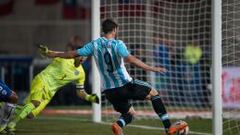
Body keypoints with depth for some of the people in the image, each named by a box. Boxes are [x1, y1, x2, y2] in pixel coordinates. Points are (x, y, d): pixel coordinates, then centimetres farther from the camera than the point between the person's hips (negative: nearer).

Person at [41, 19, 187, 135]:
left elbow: (74, 54, 9)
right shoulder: (117, 44, -10)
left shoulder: (94, 44, 4)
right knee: (154, 93, 13)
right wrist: (151, 68, -28)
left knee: (129, 113, 22)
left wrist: (55, 54, 24)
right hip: (125, 84, -5)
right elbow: (130, 59, -26)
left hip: (109, 90, 5)